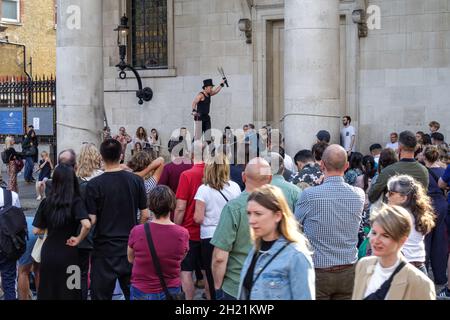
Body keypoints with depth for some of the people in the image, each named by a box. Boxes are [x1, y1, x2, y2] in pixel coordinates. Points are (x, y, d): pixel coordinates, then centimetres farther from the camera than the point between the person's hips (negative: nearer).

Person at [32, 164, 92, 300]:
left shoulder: (46, 202, -3)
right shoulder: (76, 201, -11)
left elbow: (36, 230, 2)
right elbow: (87, 225, -27)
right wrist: (78, 239, -10)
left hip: (48, 253, 3)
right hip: (68, 253, -3)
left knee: (47, 293, 14)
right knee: (68, 293, 9)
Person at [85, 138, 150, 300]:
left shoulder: (94, 185, -11)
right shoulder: (136, 180, -2)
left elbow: (91, 220, -11)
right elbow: (145, 215, 2)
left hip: (104, 247, -3)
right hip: (131, 248, 3)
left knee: (101, 294, 6)